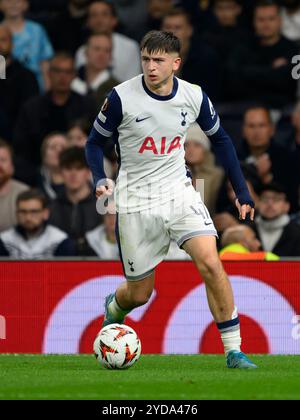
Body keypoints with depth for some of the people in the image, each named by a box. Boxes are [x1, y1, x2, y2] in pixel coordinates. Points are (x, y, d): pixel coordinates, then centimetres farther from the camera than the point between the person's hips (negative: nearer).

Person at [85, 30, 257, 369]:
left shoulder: (194, 97, -5)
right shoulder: (121, 97, -14)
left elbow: (220, 140, 12)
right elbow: (95, 142, -1)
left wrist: (241, 191, 10)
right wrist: (100, 180, -20)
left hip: (179, 192, 2)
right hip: (136, 202, -2)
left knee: (210, 264, -21)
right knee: (139, 294, 6)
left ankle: (233, 350, -13)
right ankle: (113, 308, 45)